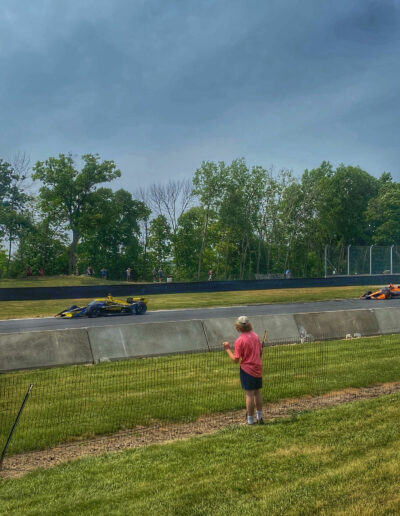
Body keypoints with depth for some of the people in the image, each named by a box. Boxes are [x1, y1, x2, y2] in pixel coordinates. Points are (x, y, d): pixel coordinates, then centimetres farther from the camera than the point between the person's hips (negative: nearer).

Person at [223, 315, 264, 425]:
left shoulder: (239, 341, -17)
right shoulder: (255, 336, 1)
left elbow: (236, 360, -14)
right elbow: (260, 352, 11)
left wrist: (228, 349, -3)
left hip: (247, 370, -6)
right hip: (258, 368, 6)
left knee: (249, 394, 1)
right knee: (257, 392, 16)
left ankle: (250, 420, 10)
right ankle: (260, 417, 24)